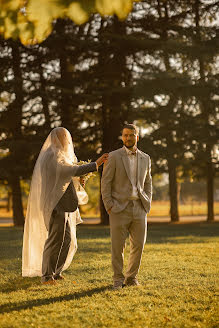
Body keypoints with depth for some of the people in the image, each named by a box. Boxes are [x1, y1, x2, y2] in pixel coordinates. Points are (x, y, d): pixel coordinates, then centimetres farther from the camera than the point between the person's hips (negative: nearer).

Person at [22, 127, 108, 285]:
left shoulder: (58, 156, 20)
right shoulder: (52, 156, -13)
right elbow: (72, 170, -26)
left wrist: (77, 179, 6)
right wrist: (96, 163, -25)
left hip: (64, 205, 10)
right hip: (55, 205, -10)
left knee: (67, 239, 11)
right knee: (55, 239, -9)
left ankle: (55, 271, 22)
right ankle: (47, 276, -2)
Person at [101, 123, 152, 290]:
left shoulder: (145, 158, 11)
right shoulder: (114, 156, -1)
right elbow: (105, 182, -2)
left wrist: (147, 203, 10)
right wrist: (109, 206, -9)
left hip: (139, 208, 4)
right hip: (120, 208, -3)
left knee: (138, 244, 3)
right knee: (117, 246, -1)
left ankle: (132, 277, 18)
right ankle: (118, 279, 12)